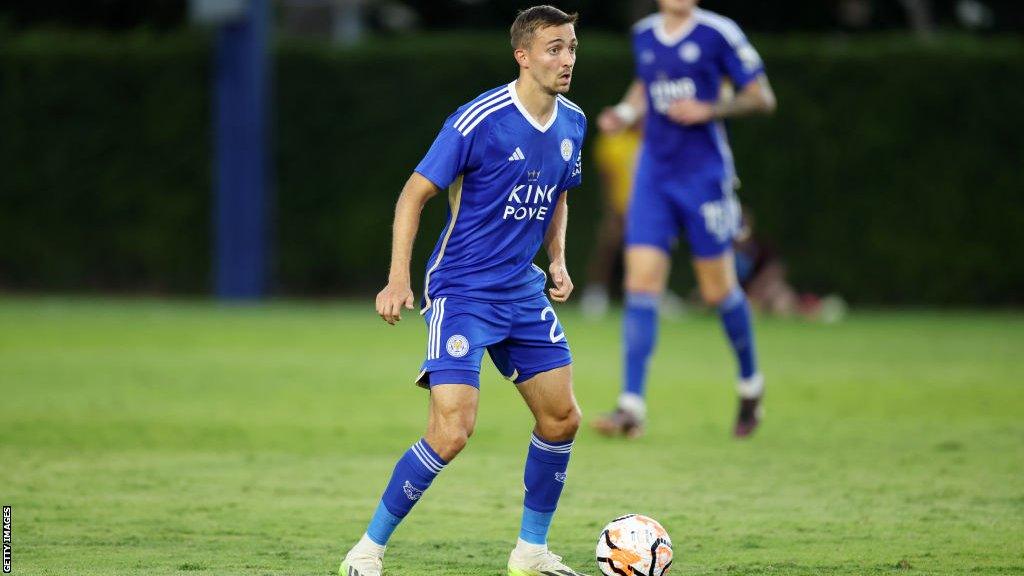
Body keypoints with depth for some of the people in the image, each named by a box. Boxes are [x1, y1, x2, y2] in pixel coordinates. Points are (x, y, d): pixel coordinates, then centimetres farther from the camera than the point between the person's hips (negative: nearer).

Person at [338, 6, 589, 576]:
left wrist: (558, 261, 9)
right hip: (460, 291, -7)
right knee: (452, 432, -17)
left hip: (523, 291, 7)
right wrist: (399, 279, -18)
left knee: (562, 418, 6)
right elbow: (414, 194, -12)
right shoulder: (480, 119, -18)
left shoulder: (573, 123, 4)